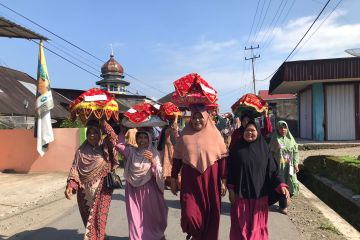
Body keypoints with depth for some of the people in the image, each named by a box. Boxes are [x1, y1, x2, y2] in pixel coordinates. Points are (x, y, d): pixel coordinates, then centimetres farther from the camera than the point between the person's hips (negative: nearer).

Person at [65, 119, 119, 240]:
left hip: (102, 189, -3)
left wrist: (102, 121, -25)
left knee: (98, 218, -5)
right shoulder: (81, 150, 6)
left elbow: (112, 137, -21)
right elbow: (75, 169, 1)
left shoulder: (105, 147, -1)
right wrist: (70, 185, -12)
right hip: (85, 190, 3)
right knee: (87, 219, 15)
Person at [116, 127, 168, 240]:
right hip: (133, 189, 1)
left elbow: (159, 173, -10)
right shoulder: (131, 151, 0)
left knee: (152, 213, 12)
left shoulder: (153, 153, -4)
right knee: (135, 214, 9)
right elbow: (119, 144, -13)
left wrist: (153, 161, -26)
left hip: (149, 189, -1)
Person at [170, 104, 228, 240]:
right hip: (190, 180, 0)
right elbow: (177, 158, 5)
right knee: (189, 214, -5)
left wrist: (223, 181, -2)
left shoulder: (214, 134, -1)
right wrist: (173, 179, 5)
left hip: (210, 180, 0)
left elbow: (222, 159, 0)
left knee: (210, 214, 8)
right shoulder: (185, 135, 1)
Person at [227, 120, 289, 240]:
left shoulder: (263, 149, 1)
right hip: (240, 194, -1)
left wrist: (281, 185, -15)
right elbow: (230, 169, -1)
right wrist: (230, 189, -5)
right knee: (241, 225, 7)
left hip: (259, 194, 1)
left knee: (257, 225, 12)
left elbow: (272, 169, -1)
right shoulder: (236, 148, -2)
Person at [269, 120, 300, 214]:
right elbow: (271, 153, -5)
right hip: (279, 166, -4)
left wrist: (296, 164, 2)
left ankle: (286, 198, 32)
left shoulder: (290, 138, 7)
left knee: (291, 183, 4)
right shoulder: (275, 140, -5)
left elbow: (296, 152, 9)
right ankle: (283, 206, 15)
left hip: (289, 166, 4)